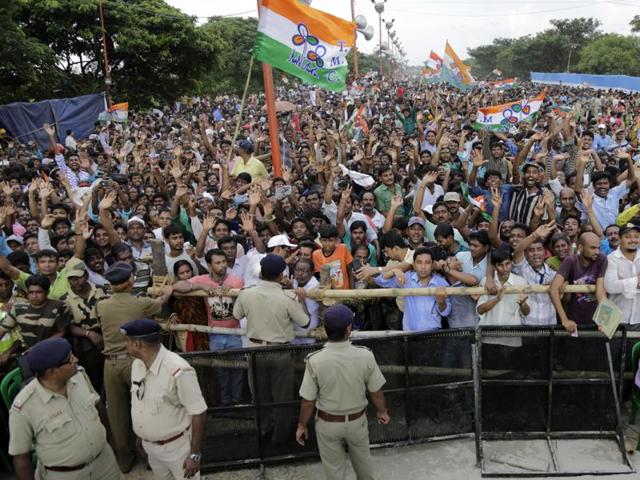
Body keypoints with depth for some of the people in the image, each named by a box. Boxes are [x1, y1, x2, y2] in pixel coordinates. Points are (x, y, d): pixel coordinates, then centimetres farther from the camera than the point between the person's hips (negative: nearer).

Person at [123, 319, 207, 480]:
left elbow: (198, 413, -25)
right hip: (149, 445, 7)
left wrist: (195, 454, -21)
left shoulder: (178, 371, -30)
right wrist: (140, 436, 16)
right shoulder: (137, 364, -5)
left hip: (176, 446, -7)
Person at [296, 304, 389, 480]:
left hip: (328, 424, -1)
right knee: (363, 461, 28)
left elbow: (308, 401, -16)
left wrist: (302, 425, 2)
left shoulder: (315, 361, -25)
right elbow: (376, 392, -9)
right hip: (357, 421, 1)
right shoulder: (365, 356, -22)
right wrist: (382, 412, 11)